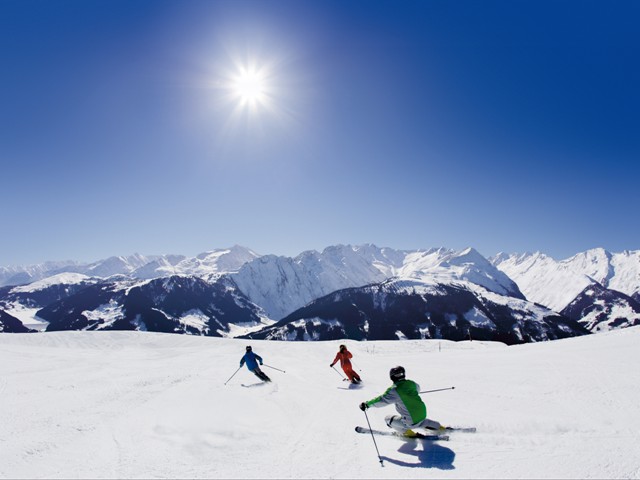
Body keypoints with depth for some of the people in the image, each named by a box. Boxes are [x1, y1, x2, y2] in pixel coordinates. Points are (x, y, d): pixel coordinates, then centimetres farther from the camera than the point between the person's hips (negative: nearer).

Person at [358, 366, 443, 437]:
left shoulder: (394, 391, -20)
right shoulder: (411, 383, 0)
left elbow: (382, 400, -22)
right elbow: (417, 388, 22)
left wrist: (367, 404, -13)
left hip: (411, 422, -7)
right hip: (423, 414, 7)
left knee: (388, 419, 8)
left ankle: (409, 433, 10)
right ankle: (440, 427, 36)